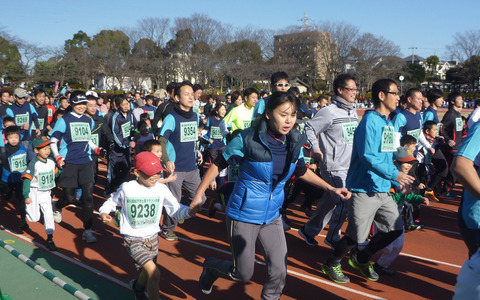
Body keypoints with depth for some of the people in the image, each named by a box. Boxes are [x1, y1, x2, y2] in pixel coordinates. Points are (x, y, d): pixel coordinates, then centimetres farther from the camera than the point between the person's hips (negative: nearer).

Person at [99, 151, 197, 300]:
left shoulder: (161, 189, -6)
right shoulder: (126, 188, -11)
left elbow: (176, 209, -2)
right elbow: (112, 202, 7)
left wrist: (188, 211, -21)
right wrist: (104, 212, -12)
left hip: (152, 237, 4)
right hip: (133, 239, -4)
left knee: (147, 273, 22)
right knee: (154, 274, -20)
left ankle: (138, 287, 58)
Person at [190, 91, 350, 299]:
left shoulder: (294, 143, -5)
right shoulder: (248, 138, -20)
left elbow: (302, 171, 13)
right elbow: (219, 164, -9)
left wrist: (331, 188, 7)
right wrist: (199, 194, -9)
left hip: (272, 217, 5)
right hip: (243, 215, -4)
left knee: (279, 272, 5)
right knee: (243, 275, 8)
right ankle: (210, 267, 39)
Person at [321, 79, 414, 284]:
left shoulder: (388, 124, 14)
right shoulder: (370, 120, -15)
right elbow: (368, 156, -23)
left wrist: (399, 183, 15)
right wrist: (394, 174, -22)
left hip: (383, 189, 9)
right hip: (365, 189, -9)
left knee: (395, 229, 12)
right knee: (356, 235, -1)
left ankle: (361, 259, 31)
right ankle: (331, 265, 24)